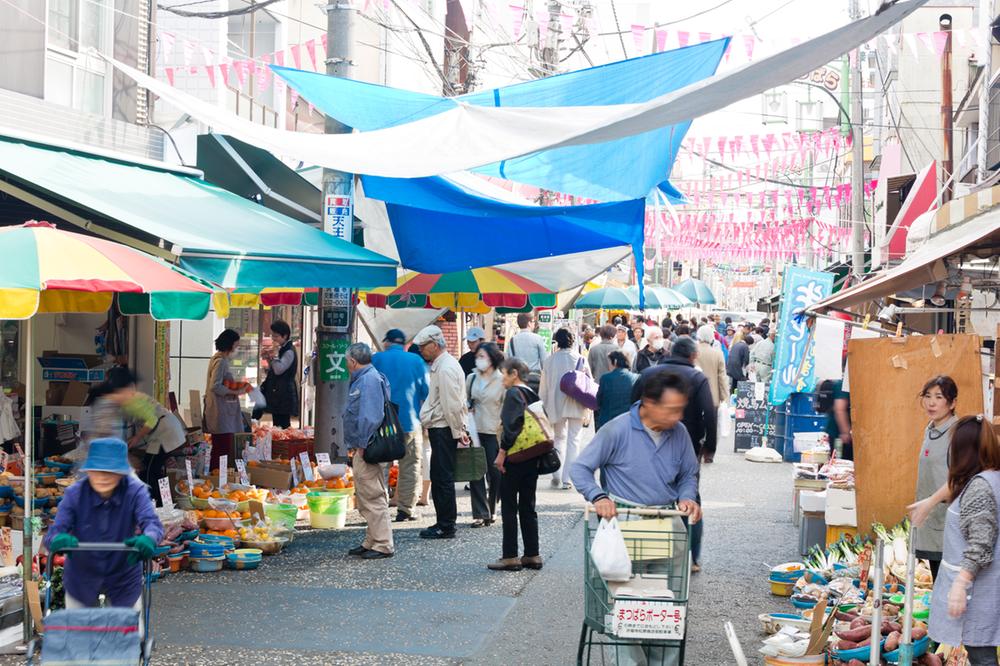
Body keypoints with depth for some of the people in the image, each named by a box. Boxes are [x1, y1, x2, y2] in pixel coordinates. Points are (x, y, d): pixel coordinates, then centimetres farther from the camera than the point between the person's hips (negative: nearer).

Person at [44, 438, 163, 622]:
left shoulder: (135, 491, -21)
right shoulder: (75, 494, -20)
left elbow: (151, 522, -32)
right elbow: (54, 533, -24)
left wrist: (148, 539, -57)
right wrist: (59, 540, -50)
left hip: (124, 577, 0)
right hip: (81, 578, 0)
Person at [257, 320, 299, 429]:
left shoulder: (289, 352, -15)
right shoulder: (281, 349, 16)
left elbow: (278, 370, -23)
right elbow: (273, 370, 23)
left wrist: (275, 355, -19)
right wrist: (268, 358, 8)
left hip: (284, 395, -10)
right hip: (276, 392, 10)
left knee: (282, 424, -11)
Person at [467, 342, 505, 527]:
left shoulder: (502, 381, -4)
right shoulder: (471, 378, 8)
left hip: (493, 433, -3)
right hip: (475, 432, 3)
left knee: (495, 474, 2)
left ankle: (491, 511, 18)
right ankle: (480, 514, 6)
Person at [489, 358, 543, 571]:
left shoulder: (513, 394, -11)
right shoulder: (532, 394, 13)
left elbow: (511, 426, -20)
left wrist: (502, 452, -16)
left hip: (515, 458, -8)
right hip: (533, 458, 8)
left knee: (509, 507, -1)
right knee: (528, 507, 13)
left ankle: (510, 557, 0)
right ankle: (532, 555, 15)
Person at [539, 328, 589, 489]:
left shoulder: (550, 360, -4)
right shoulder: (580, 359, -7)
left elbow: (544, 386, 2)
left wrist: (544, 407, 12)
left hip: (556, 405, 1)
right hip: (576, 406, -1)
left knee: (559, 438, 16)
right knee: (573, 440, 6)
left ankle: (557, 476, 6)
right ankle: (567, 478, 2)